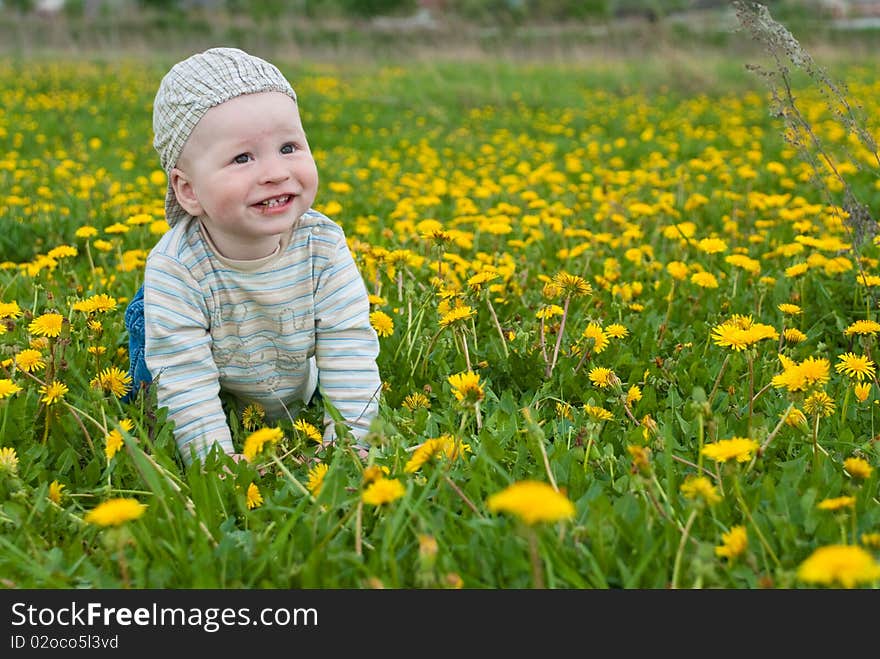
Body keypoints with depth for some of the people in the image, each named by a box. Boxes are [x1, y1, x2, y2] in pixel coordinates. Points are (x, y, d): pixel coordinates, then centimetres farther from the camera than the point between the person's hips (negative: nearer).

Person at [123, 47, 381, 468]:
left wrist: (349, 444, -29)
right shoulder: (173, 269, -31)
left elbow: (349, 354, -22)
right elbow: (186, 383, -30)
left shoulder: (324, 247, -25)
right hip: (217, 411, -2)